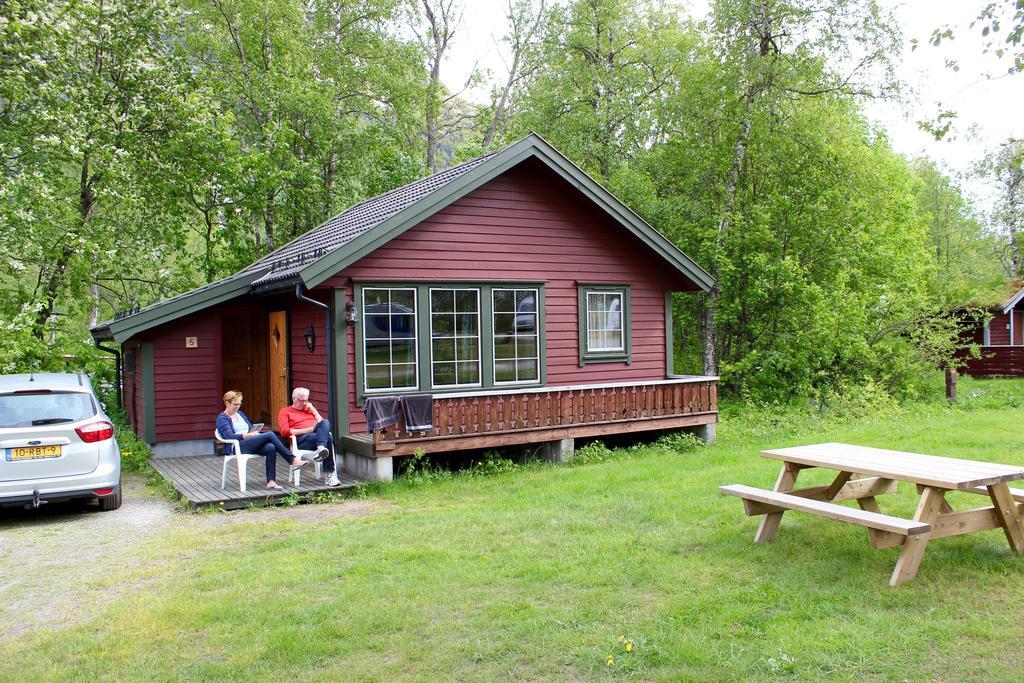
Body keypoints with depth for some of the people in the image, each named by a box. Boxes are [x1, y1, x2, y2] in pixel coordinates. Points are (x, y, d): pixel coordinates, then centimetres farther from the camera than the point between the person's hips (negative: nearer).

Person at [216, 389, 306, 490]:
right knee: (270, 435, -26)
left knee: (270, 447, -30)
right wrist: (250, 435, -18)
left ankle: (271, 481, -36)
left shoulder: (240, 414, 27)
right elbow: (230, 436, -12)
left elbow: (251, 429, 26)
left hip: (250, 443, 7)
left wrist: (255, 433, 1)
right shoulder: (222, 418, 3)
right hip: (236, 447, -7)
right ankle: (293, 461, -24)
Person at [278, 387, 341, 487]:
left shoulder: (310, 408, 33)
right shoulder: (285, 412, 17)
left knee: (326, 422, -32)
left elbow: (322, 423, 27)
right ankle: (330, 473, -40)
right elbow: (285, 432, 0)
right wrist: (307, 430, -9)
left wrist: (314, 411, 15)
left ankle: (321, 449, -51)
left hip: (317, 435, 4)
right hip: (301, 439, -4)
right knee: (327, 438, -35)